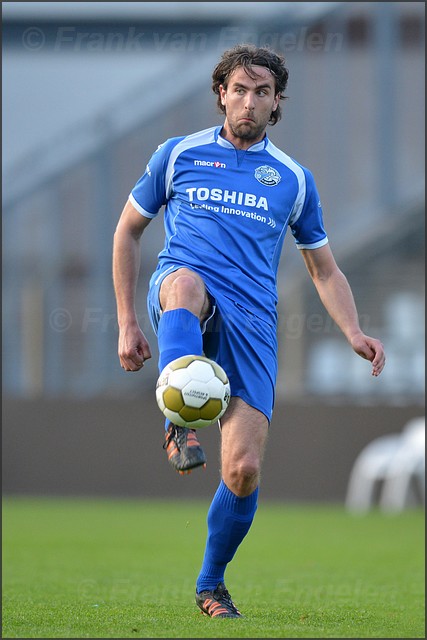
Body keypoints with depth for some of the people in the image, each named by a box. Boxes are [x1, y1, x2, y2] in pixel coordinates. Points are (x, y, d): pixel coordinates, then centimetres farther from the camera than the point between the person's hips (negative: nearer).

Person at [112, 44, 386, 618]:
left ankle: (211, 585, 14)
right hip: (181, 291, -1)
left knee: (243, 471, -9)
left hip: (250, 319, 2)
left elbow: (325, 270, 20)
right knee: (185, 283, -42)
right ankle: (181, 425, -54)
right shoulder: (178, 155, 12)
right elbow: (128, 230, 19)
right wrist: (127, 322, 12)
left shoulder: (293, 179, 16)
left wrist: (354, 333, 2)